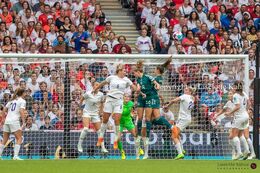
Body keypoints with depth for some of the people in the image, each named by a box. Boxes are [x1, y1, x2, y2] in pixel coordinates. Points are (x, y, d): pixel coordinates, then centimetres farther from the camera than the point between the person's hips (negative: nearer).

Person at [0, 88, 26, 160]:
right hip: (14, 121, -6)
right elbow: (21, 112, -13)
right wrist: (24, 122, -14)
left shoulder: (12, 100, 18)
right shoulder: (22, 101, 0)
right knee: (19, 138, -2)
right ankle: (15, 156, -14)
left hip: (7, 121, 6)